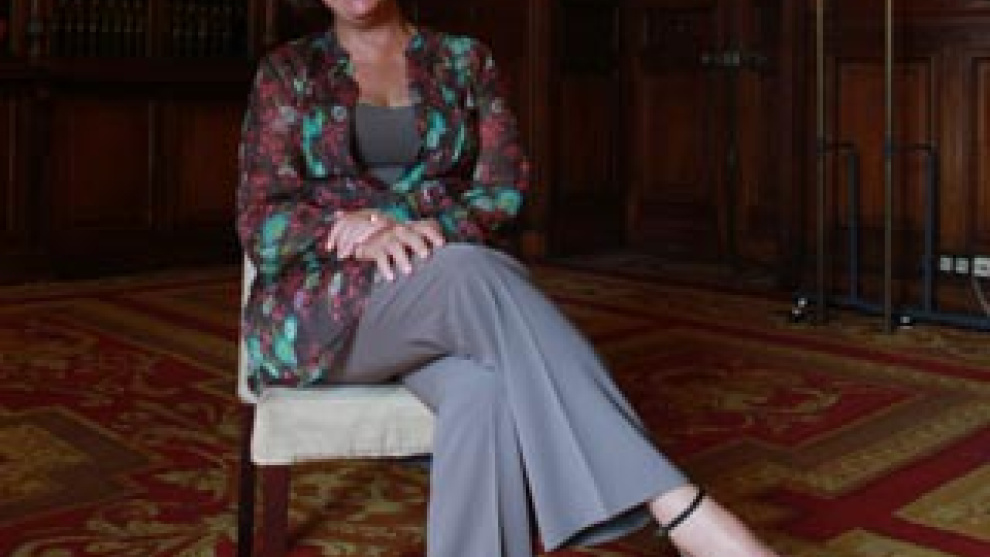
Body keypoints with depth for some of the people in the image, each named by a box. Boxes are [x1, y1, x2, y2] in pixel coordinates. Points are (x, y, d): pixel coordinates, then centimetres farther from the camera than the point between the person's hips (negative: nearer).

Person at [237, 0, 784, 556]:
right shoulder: (287, 71, 9)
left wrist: (411, 224, -17)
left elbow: (503, 187, 2)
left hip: (443, 300, 2)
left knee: (486, 390, -36)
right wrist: (365, 230, -20)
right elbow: (261, 223, 0)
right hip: (323, 306, -2)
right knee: (469, 269, -36)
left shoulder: (465, 60, 13)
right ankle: (680, 508, -43)